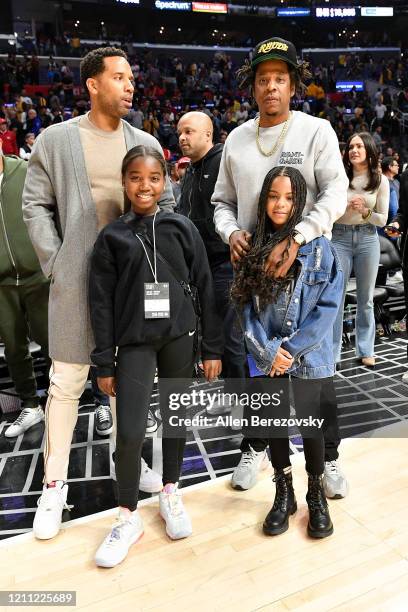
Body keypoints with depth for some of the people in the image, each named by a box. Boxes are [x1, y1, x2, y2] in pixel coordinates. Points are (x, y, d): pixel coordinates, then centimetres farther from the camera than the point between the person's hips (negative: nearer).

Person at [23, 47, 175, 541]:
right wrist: (56, 262, -5)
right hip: (77, 279, -2)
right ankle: (54, 482, 18)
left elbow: (164, 205, 11)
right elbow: (36, 205, 3)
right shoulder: (55, 139, 3)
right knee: (67, 382, 2)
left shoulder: (146, 143, 10)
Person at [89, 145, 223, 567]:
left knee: (176, 418, 13)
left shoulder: (182, 228, 1)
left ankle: (170, 493, 36)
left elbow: (205, 289, 2)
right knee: (130, 432, -4)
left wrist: (212, 347, 1)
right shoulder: (111, 237, -1)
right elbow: (101, 302, 0)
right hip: (134, 342, -1)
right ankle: (128, 517, 18)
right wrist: (104, 362, -1)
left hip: (179, 337, 1)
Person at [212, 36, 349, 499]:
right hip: (253, 267, 3)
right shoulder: (236, 139, 9)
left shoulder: (316, 131, -1)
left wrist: (294, 240, -25)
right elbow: (222, 201, 13)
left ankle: (327, 456, 26)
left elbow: (335, 195, -12)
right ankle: (255, 448, 32)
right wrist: (231, 233, -8)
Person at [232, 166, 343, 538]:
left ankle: (317, 497, 35)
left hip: (309, 358, -2)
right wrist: (269, 351, -12)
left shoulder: (319, 247, -8)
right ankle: (284, 495, 36)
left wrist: (291, 350, -14)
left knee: (311, 425, 10)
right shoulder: (253, 249, 0)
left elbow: (328, 306, -10)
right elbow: (246, 307, -1)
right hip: (269, 360, 3)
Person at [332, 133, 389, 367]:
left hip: (367, 239, 2)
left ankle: (366, 350, 21)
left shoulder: (381, 180, 3)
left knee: (366, 298, 9)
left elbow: (383, 219, 3)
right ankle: (332, 351, 10)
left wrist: (364, 211, -14)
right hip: (339, 238, -1)